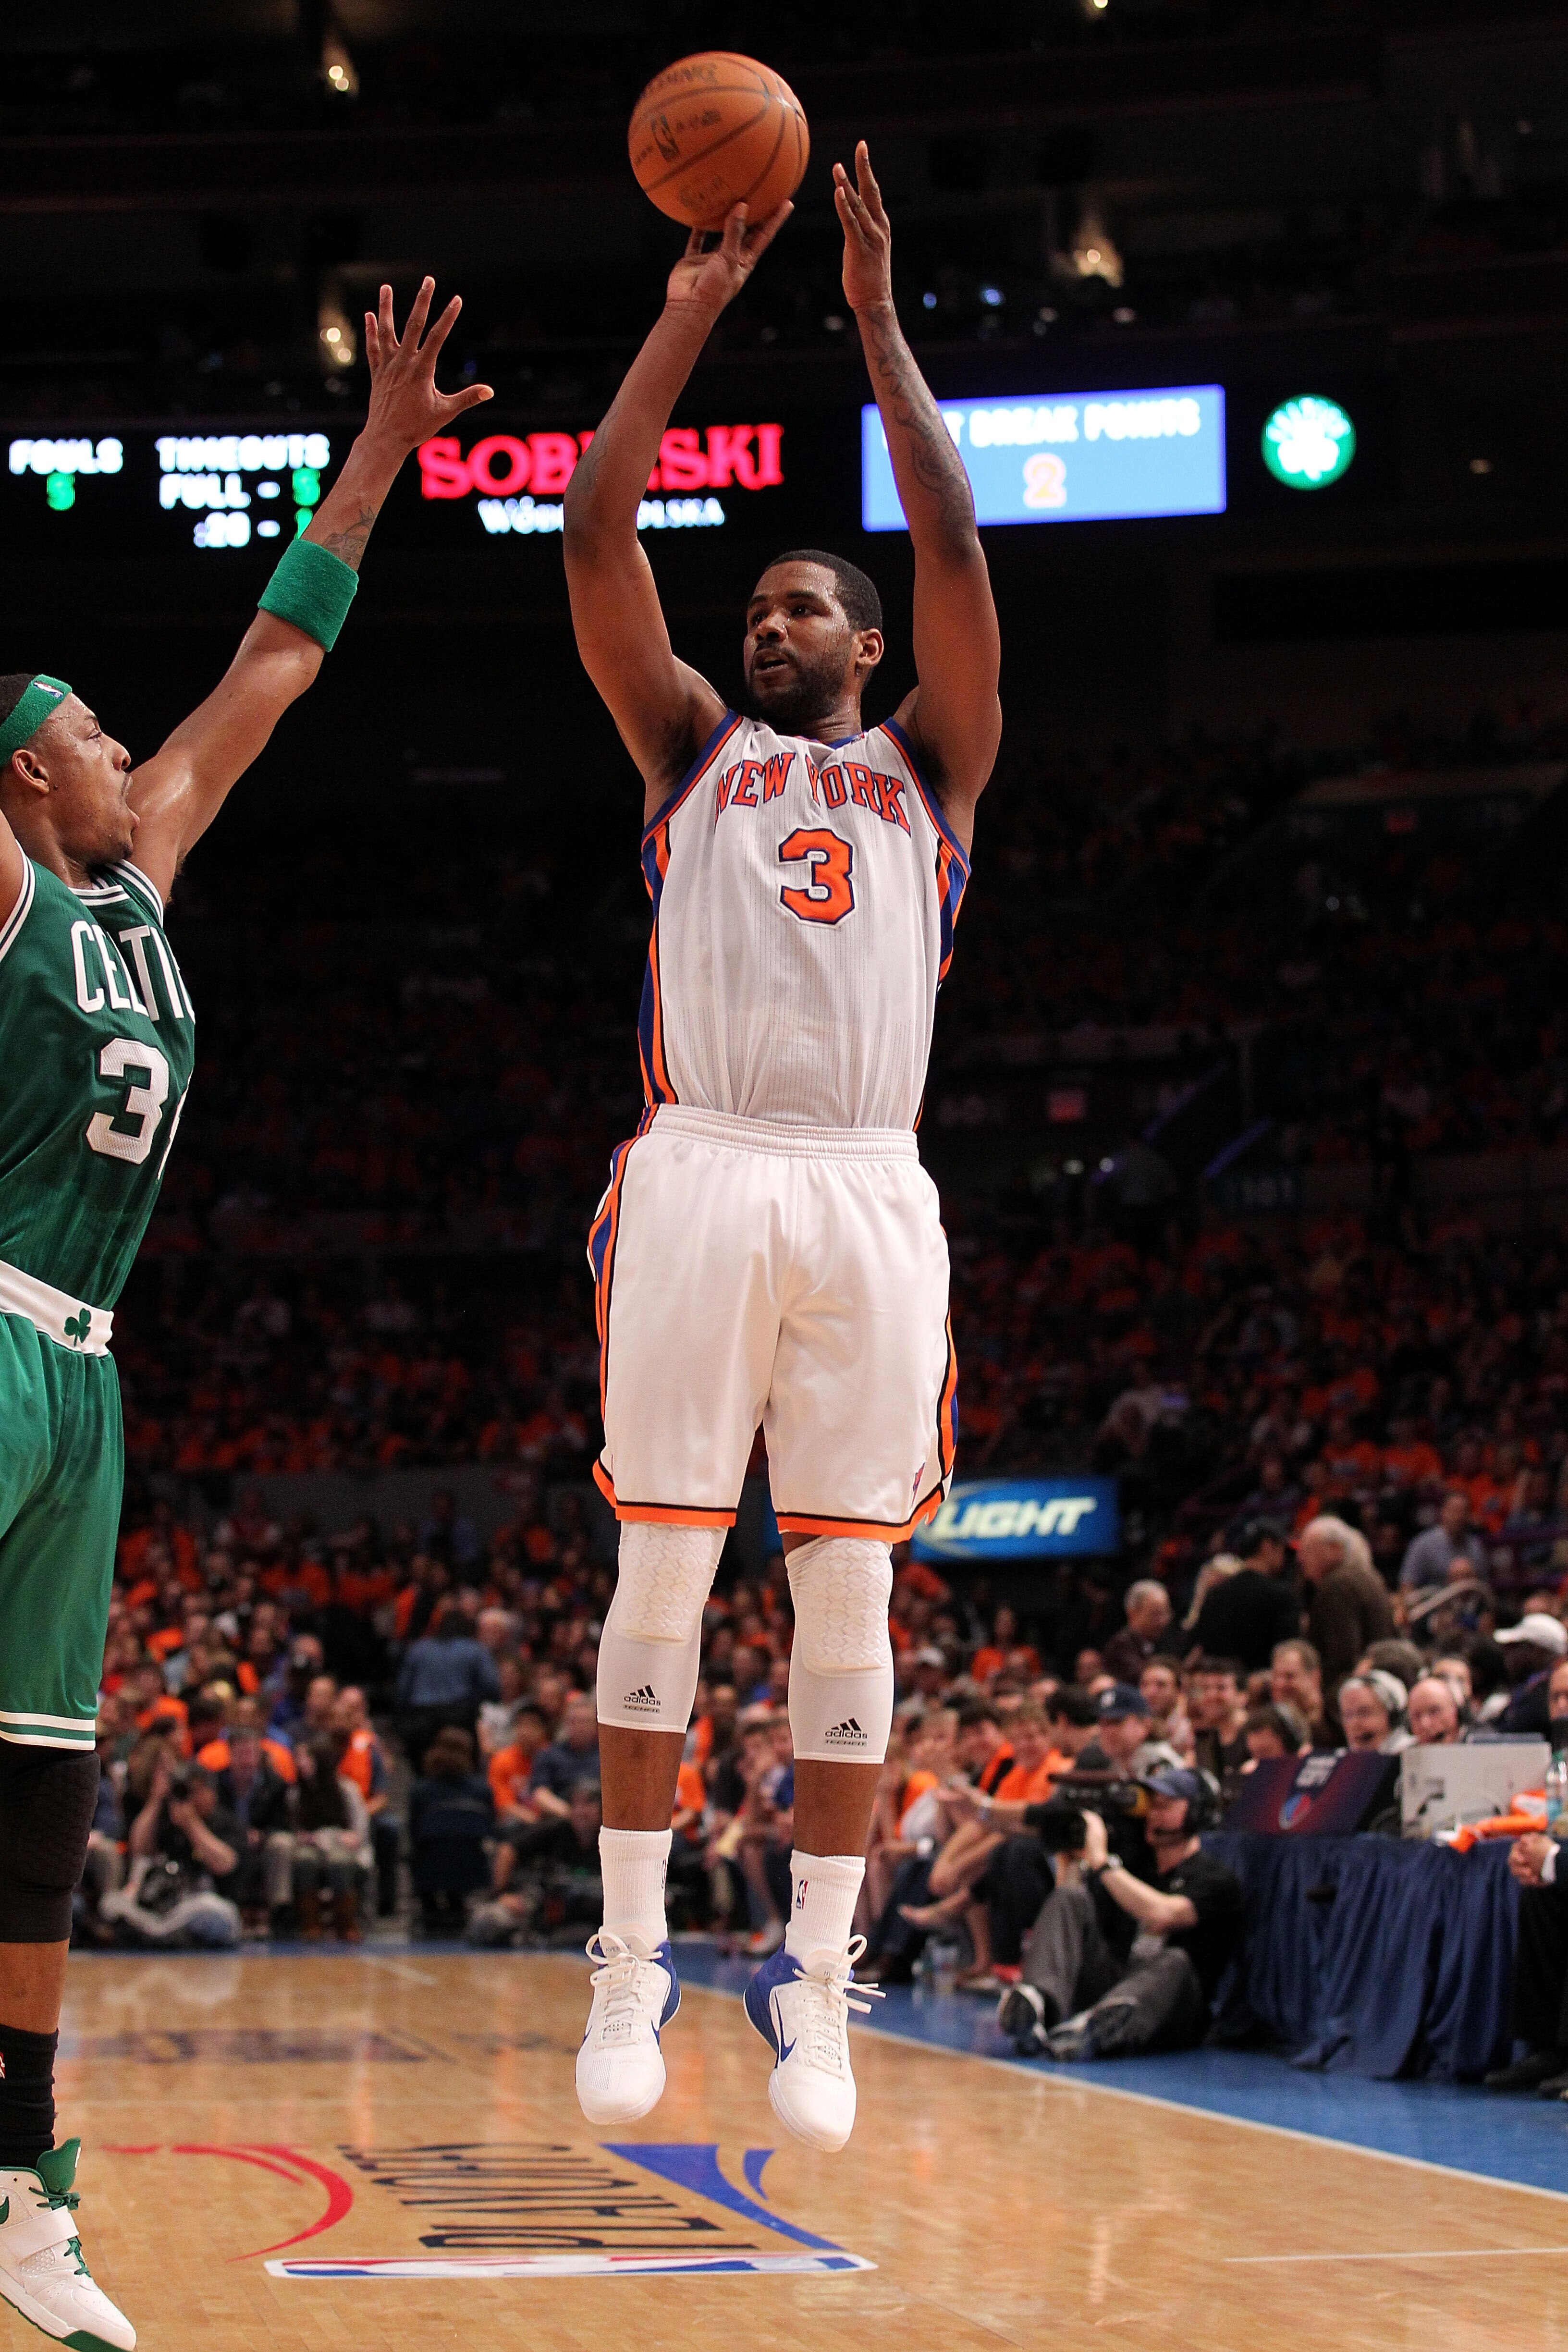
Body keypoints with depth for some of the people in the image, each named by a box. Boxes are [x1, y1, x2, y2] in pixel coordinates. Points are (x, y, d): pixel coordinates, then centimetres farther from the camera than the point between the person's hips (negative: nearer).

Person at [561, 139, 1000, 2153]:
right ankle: (630, 1960, 1)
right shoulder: (691, 747, 20)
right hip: (697, 1171, 0)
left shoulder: (925, 766, 19)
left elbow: (954, 547, 5)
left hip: (868, 1189, 0)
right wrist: (692, 311, 9)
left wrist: (879, 321, 5)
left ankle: (818, 1982, 2)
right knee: (661, 1570, -3)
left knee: (847, 1590, -1)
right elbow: (595, 534, 9)